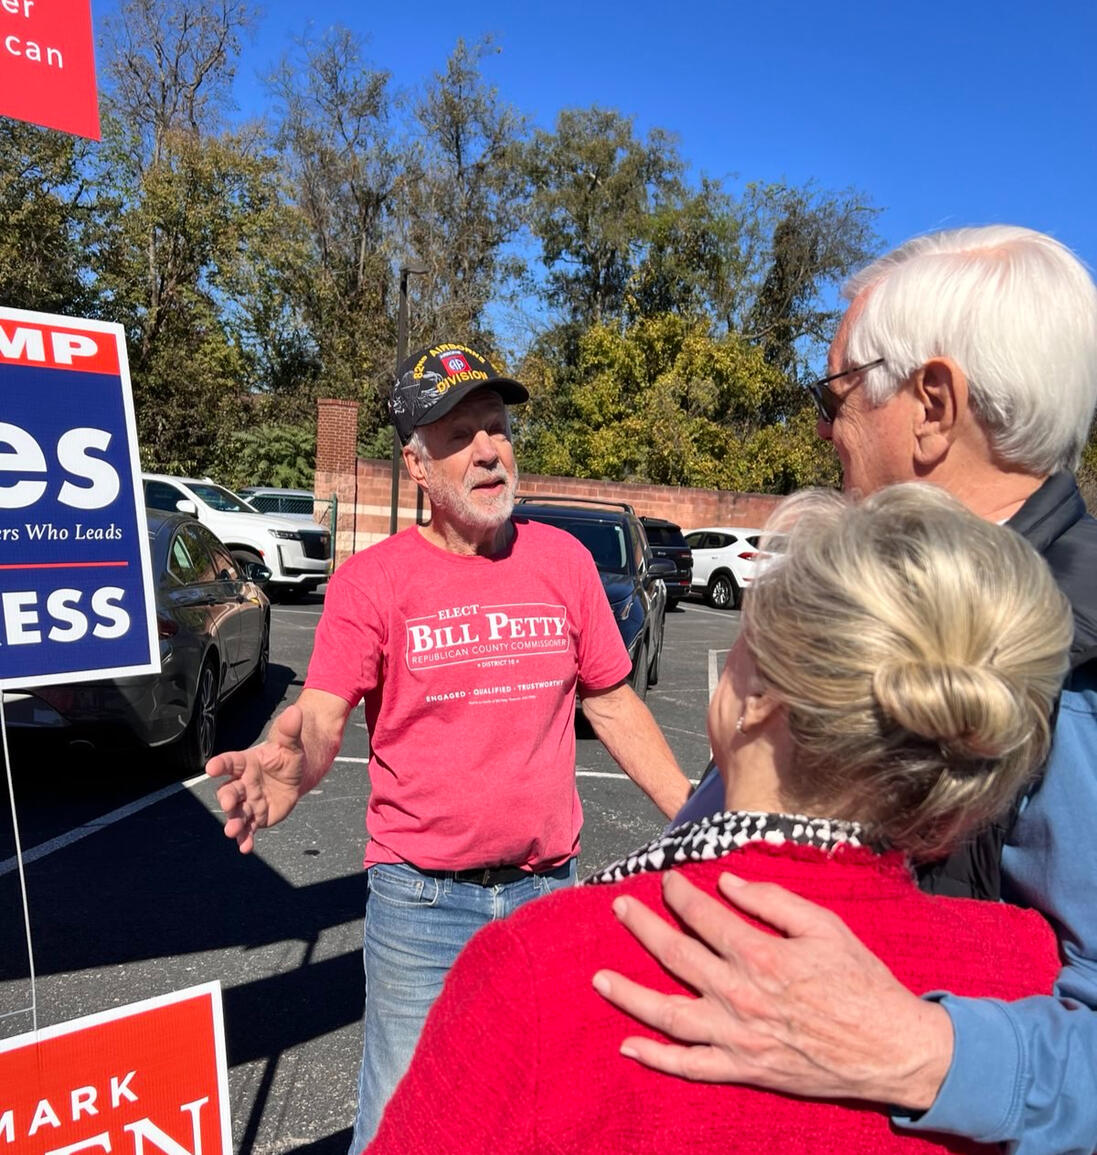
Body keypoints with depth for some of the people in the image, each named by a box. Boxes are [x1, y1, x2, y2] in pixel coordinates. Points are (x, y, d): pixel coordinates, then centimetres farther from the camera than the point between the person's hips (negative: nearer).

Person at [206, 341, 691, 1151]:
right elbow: (320, 719, -15)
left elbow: (613, 703, 6)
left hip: (550, 886, 3)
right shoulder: (371, 580, -9)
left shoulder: (565, 559, -1)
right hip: (422, 898, -2)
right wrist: (289, 766, -38)